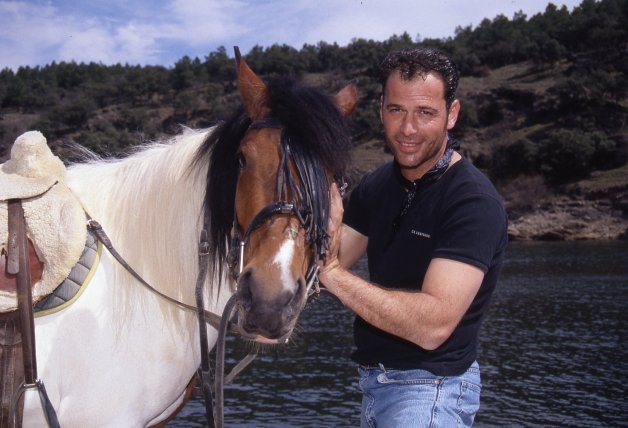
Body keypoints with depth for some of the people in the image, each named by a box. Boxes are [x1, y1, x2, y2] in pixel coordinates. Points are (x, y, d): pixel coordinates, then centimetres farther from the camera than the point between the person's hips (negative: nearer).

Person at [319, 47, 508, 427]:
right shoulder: (376, 186, 2)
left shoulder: (474, 202, -21)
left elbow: (433, 325, -30)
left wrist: (333, 273, -32)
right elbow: (322, 267, -2)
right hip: (373, 380, 7)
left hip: (432, 387, -7)